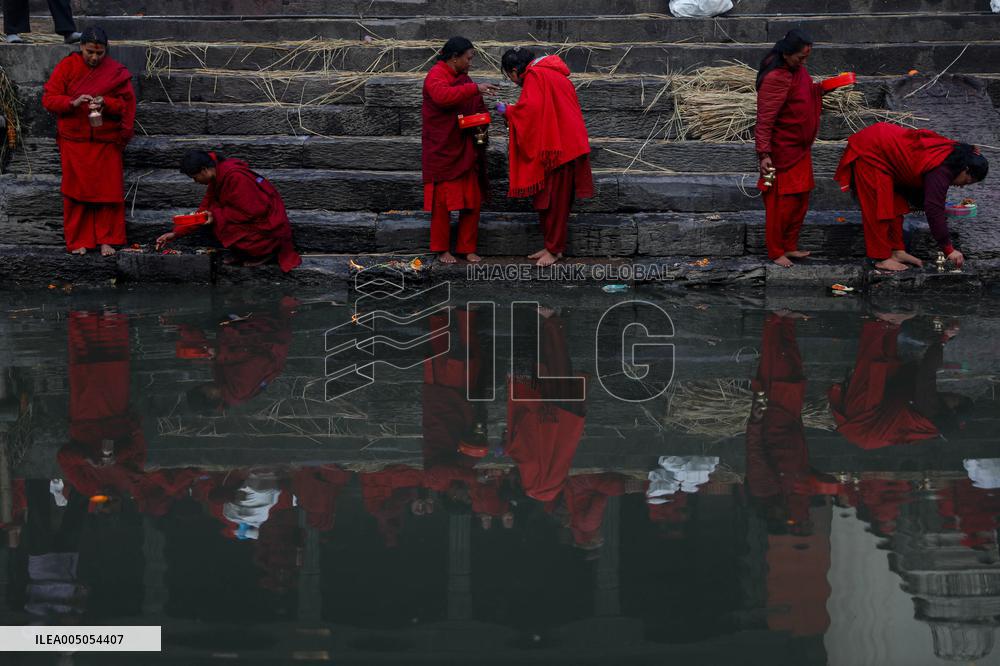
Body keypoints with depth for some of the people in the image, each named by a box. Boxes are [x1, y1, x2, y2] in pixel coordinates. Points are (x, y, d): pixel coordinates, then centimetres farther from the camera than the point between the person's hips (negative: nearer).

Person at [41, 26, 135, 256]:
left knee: (107, 190, 1)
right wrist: (73, 102, -22)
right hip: (74, 141, 0)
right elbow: (48, 99, -4)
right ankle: (78, 240, 11)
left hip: (106, 141, 0)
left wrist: (105, 103, -21)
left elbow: (126, 105, -1)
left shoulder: (116, 72, -2)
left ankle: (106, 239, 11)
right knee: (77, 190, 3)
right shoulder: (67, 67, -2)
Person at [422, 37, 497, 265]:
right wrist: (475, 88, -34)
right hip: (442, 150, -7)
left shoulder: (463, 78, 16)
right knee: (443, 200, -2)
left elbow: (476, 109, 27)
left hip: (466, 150, 7)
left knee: (472, 200, 4)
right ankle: (442, 249, 8)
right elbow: (443, 96, -31)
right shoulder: (436, 76, -9)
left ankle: (467, 248, 13)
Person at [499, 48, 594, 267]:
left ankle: (554, 249, 3)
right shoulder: (550, 72, 17)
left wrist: (508, 111, -8)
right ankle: (552, 246, 18)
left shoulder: (535, 78, -13)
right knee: (545, 199, 13)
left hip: (558, 148, -10)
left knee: (555, 199, -2)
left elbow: (530, 109, -25)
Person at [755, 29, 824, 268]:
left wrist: (820, 88, 5)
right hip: (782, 151, -9)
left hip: (800, 148, 9)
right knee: (781, 202, 1)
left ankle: (790, 246, 27)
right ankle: (775, 252, 12)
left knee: (800, 199, 15)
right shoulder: (776, 78, -24)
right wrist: (764, 154, -26)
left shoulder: (797, 70, 4)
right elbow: (765, 120, -24)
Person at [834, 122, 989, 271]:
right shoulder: (941, 170, -24)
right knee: (879, 208, -6)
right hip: (869, 152, -10)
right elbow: (934, 209, -26)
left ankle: (897, 251, 19)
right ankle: (882, 259, 1)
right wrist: (949, 249, -22)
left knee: (896, 204, 12)